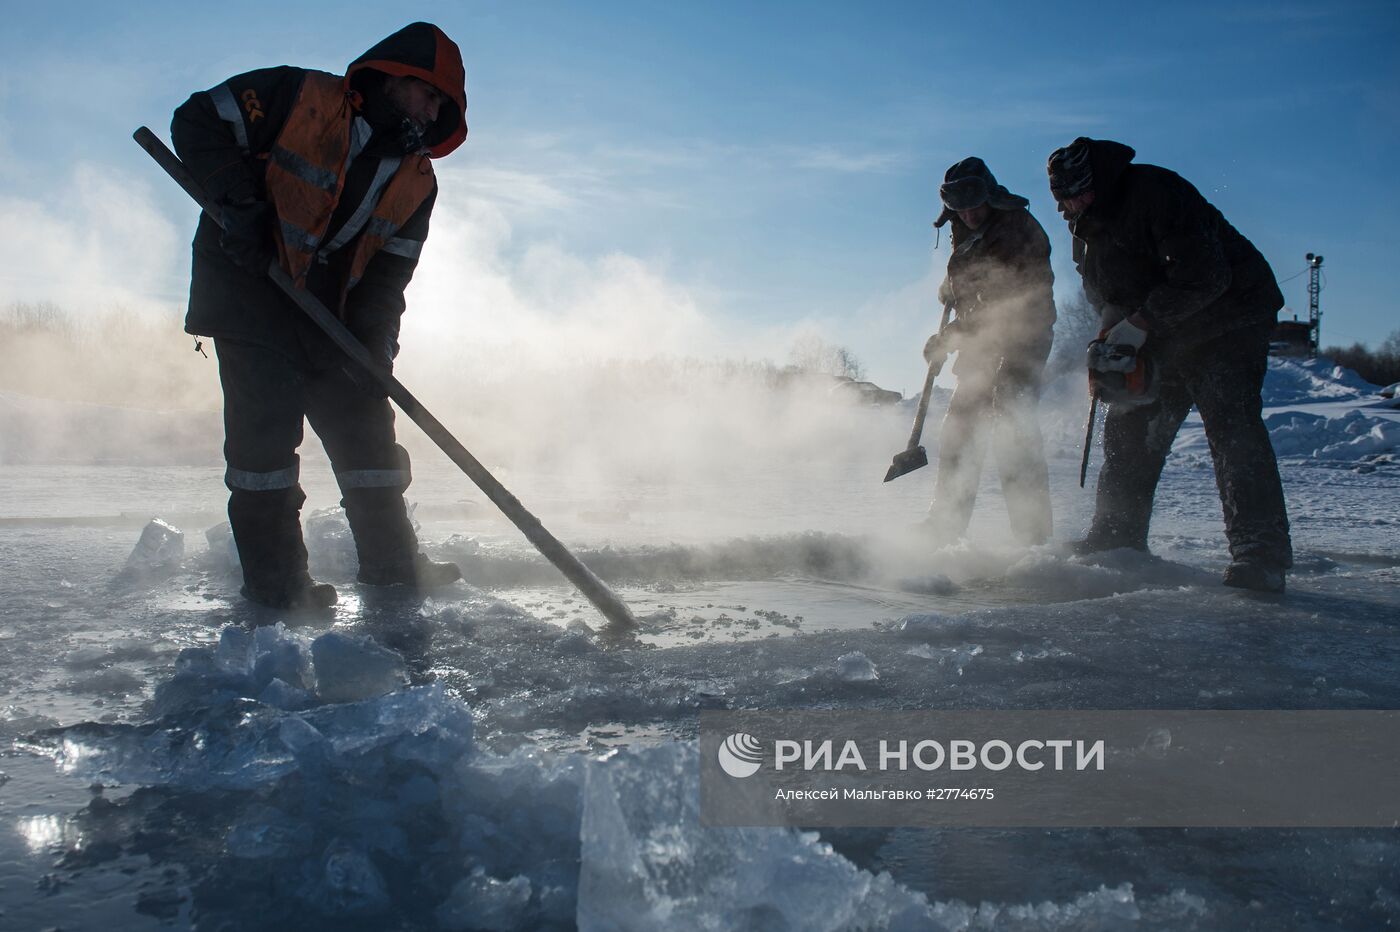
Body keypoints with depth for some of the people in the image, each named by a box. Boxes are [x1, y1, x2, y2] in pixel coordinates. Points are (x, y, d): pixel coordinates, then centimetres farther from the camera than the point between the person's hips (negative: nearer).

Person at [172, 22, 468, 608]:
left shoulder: (417, 182, 2)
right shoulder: (297, 97, -12)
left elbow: (388, 272, 0)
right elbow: (198, 122, -9)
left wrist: (372, 341, -14)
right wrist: (240, 202, -20)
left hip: (327, 313, 6)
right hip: (246, 288, -6)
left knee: (364, 420, 4)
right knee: (267, 417, -14)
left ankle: (391, 561, 14)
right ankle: (273, 576, -6)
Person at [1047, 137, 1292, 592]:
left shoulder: (1157, 192, -24)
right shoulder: (1086, 225, 4)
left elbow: (1204, 276, -29)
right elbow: (1103, 293, 14)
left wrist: (1141, 322, -26)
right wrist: (1113, 333, -6)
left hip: (1227, 318, -8)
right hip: (1159, 335, 9)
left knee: (1231, 426, -19)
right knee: (1129, 429, 6)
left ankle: (1261, 554, -19)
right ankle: (1116, 538, 17)